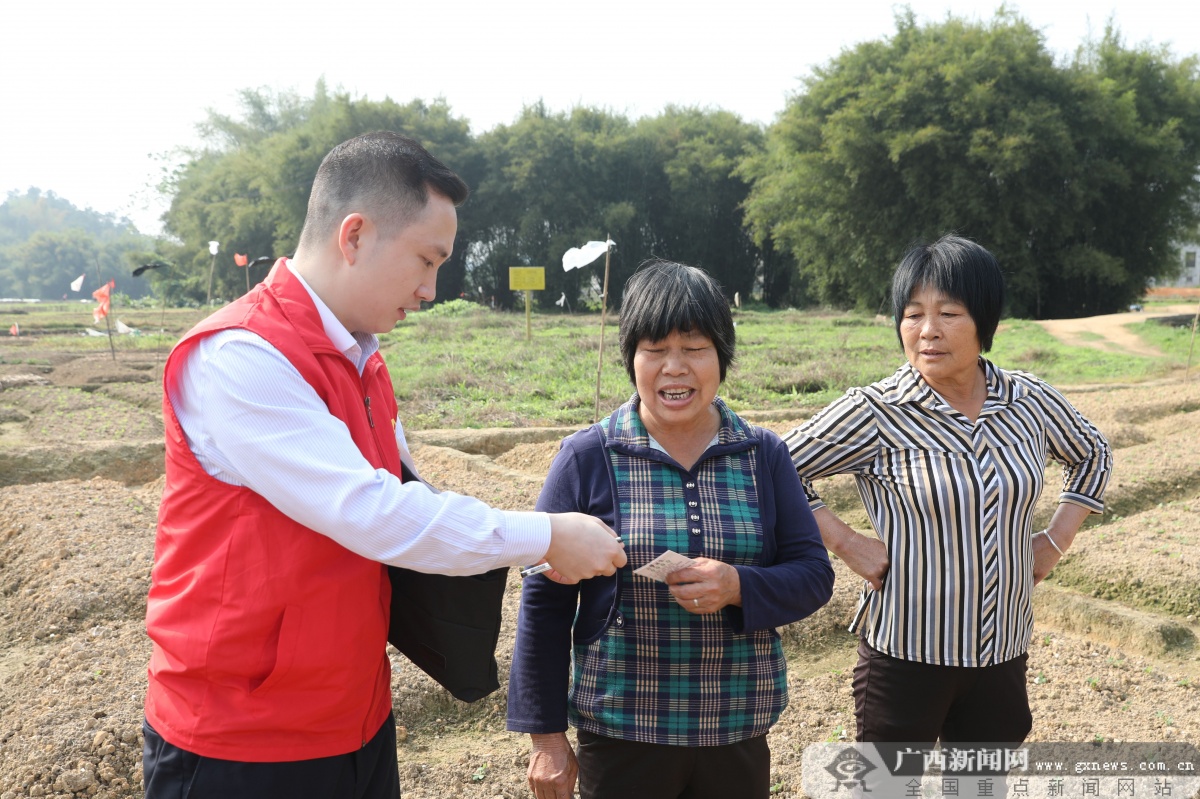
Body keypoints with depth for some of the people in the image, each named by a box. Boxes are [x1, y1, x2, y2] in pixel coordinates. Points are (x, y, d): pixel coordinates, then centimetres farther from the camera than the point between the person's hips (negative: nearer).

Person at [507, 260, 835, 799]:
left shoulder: (764, 455, 1)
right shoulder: (588, 457, -7)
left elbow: (813, 575, 1)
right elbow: (546, 599, -3)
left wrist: (738, 587, -20)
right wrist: (546, 735, -2)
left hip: (739, 734, 3)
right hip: (620, 735, -2)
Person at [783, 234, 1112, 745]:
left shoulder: (1030, 403, -2)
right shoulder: (874, 413, -15)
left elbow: (1092, 455, 17)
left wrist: (1056, 540, 7)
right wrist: (845, 543, -15)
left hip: (1003, 650, 4)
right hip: (906, 654, -4)